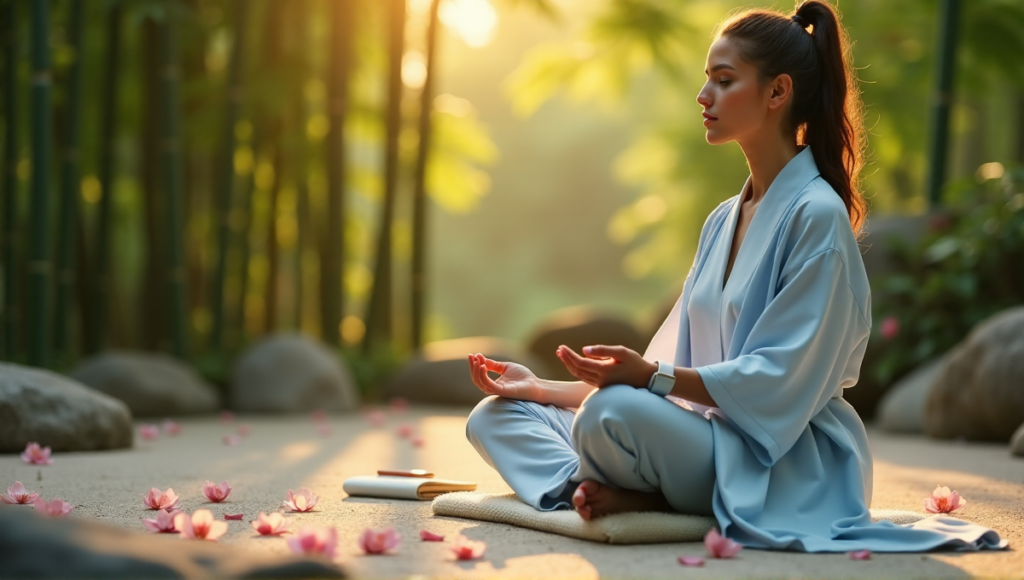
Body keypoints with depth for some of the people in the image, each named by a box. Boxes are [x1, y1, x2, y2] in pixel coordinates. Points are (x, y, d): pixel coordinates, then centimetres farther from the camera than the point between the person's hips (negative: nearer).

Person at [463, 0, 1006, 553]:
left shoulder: (816, 215, -11)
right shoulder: (723, 221, 15)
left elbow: (779, 379, -18)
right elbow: (671, 372, 14)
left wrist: (651, 376, -26)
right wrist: (541, 387, 7)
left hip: (787, 462, -9)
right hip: (713, 435, 9)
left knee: (612, 412, -37)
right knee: (495, 416, 1)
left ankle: (642, 498, -9)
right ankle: (603, 489, -20)